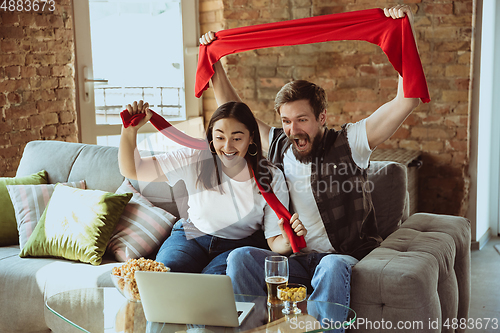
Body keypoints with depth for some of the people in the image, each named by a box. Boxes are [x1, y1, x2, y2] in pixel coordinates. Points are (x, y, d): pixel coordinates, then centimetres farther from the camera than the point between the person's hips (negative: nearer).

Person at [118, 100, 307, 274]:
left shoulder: (271, 178, -11)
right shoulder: (195, 160, -10)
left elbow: (275, 242, -8)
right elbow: (131, 170, -7)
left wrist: (287, 242, -33)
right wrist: (129, 130, -24)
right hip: (191, 237, 1)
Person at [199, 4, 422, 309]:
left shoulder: (349, 143, -2)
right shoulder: (278, 145, 10)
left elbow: (407, 101, -10)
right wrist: (214, 63, 17)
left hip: (343, 258, -3)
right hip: (294, 260, 4)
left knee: (334, 267, -38)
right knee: (240, 257, -23)